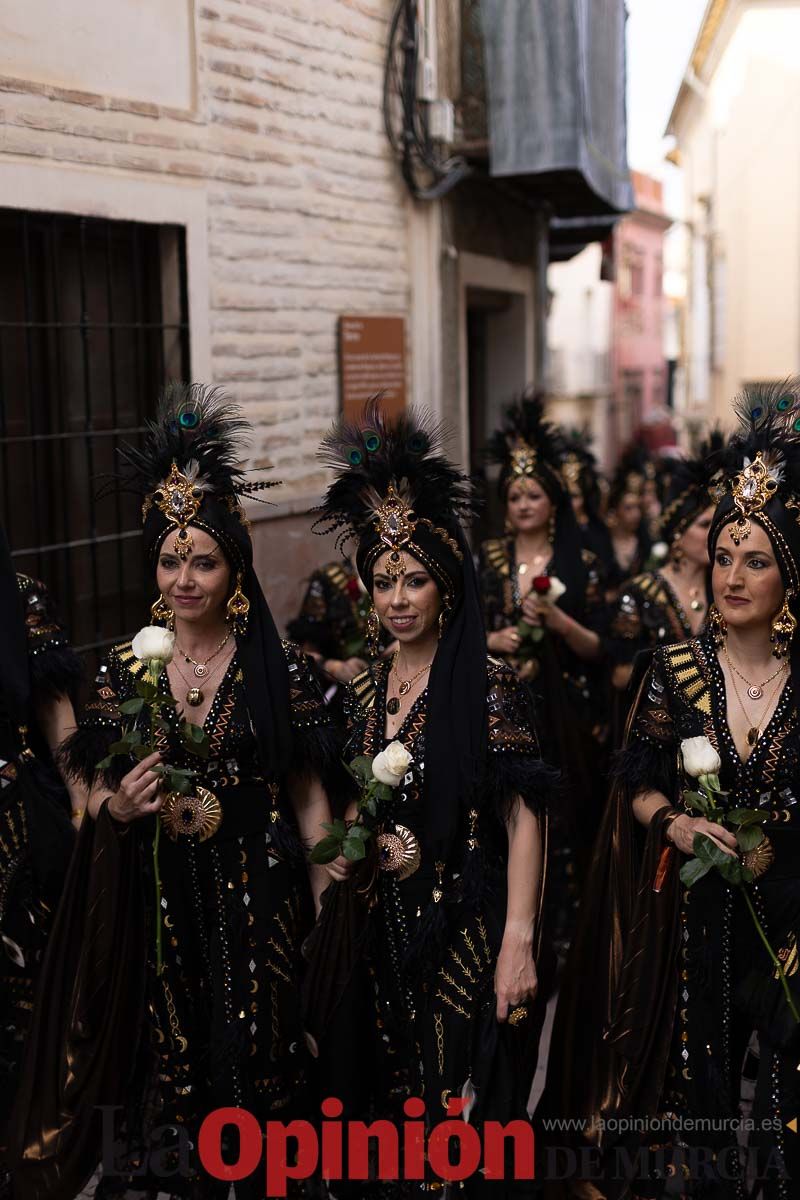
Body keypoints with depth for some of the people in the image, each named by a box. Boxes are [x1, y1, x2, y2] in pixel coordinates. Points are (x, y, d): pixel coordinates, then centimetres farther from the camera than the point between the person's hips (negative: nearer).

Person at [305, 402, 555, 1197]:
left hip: (463, 937, -6)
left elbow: (523, 816, -14)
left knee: (461, 1116, 1)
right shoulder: (366, 692, 7)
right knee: (385, 1106, 15)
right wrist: (349, 851, -5)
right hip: (377, 931, 6)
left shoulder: (487, 685, -11)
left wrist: (519, 944, -21)